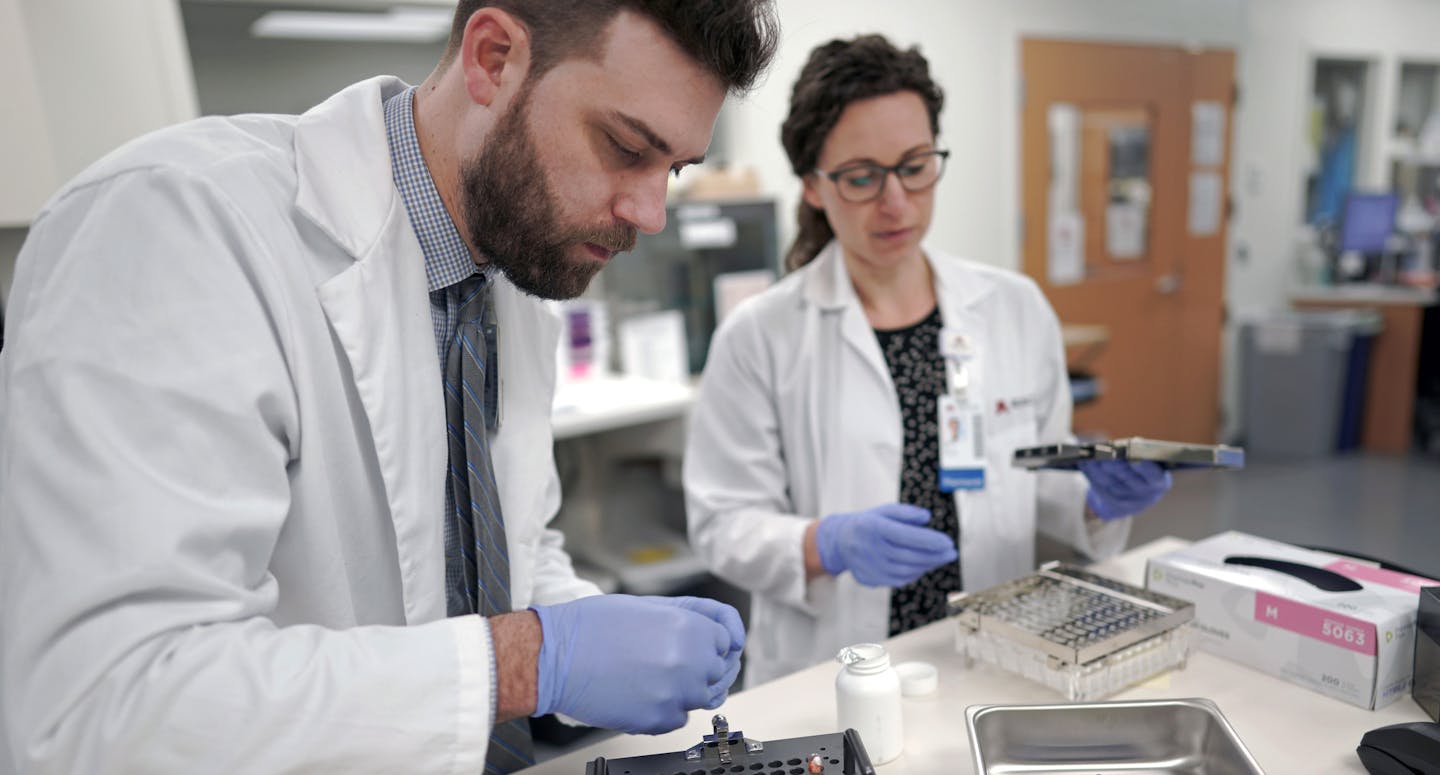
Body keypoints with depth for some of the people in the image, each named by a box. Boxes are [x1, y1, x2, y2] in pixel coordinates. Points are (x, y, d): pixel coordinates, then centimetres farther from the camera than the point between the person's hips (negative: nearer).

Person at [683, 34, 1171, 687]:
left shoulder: (1017, 308, 5)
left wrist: (1099, 500, -6)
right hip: (830, 679, -3)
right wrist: (830, 544, -22)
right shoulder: (760, 337, -6)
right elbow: (725, 524, -6)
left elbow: (1040, 484, 14)